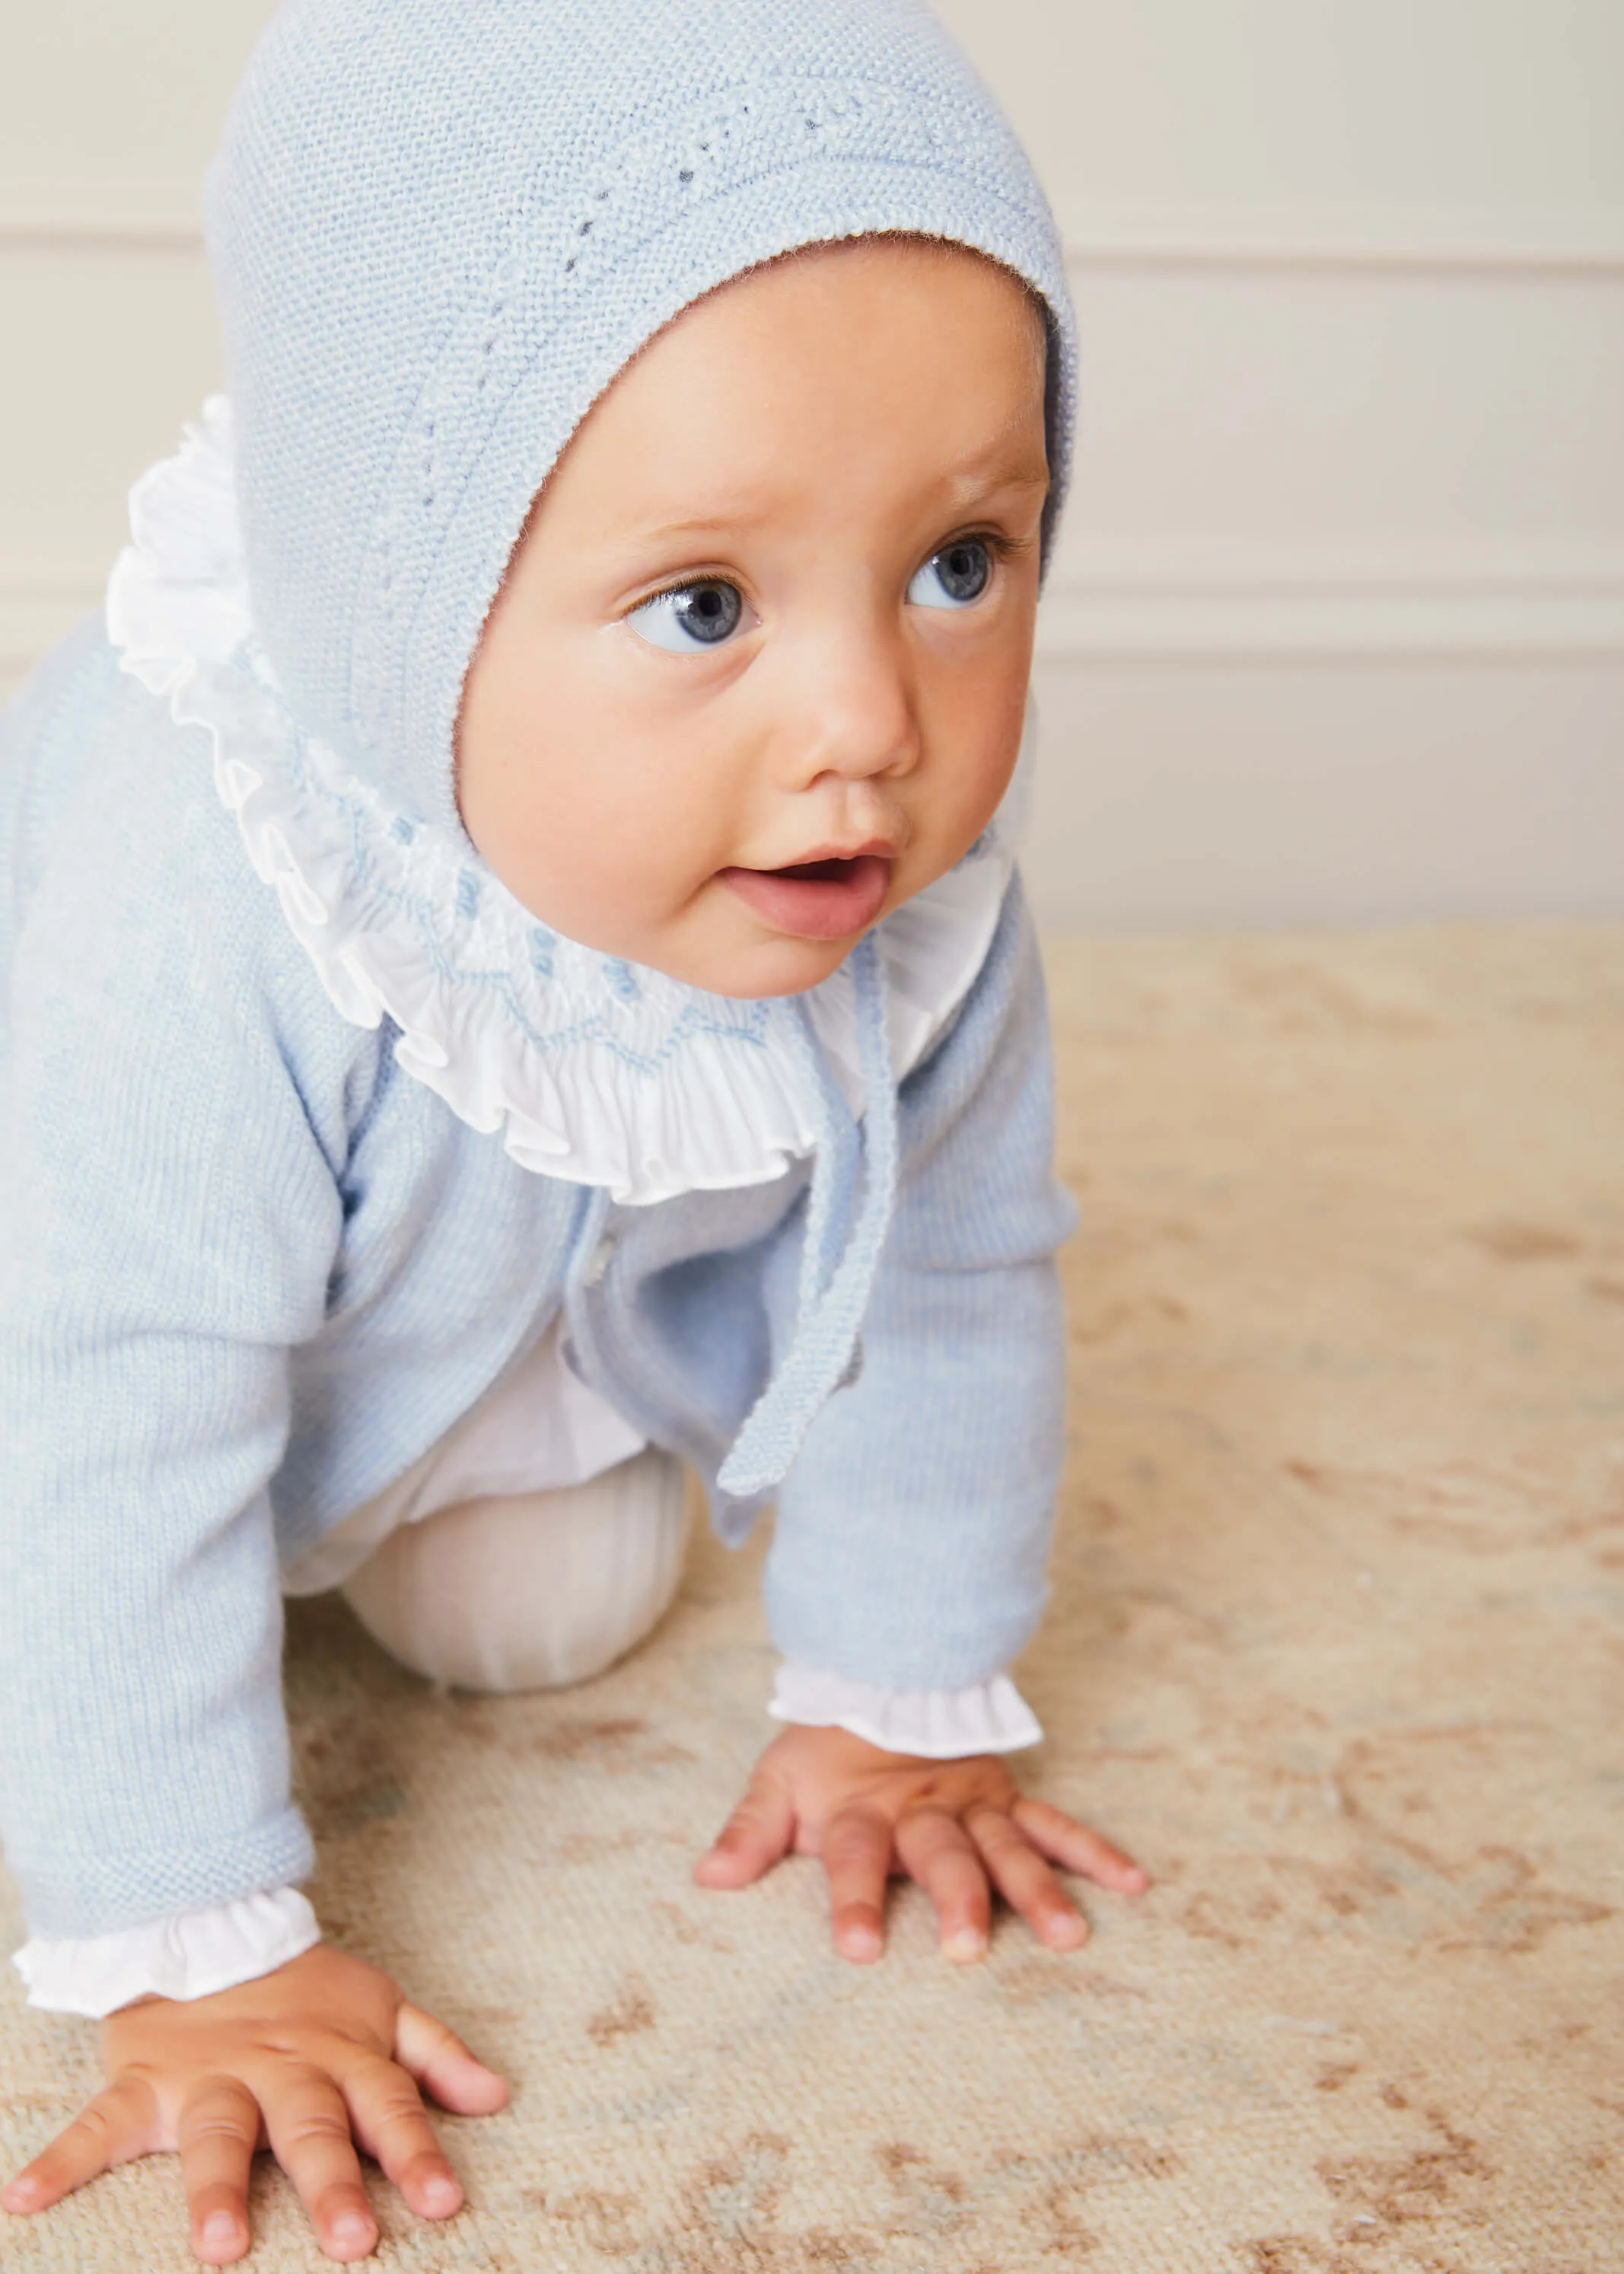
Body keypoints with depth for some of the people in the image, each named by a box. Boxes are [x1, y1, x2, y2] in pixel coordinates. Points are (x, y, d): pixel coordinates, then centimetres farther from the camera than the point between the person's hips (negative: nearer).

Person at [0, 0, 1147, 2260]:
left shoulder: (923, 884, -31)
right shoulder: (203, 924, -48)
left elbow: (947, 1279, -14)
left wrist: (900, 1700, -7)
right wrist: (194, 1950, -32)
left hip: (527, 1283, 4)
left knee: (552, 1618, 5)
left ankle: (399, 1489, 34)